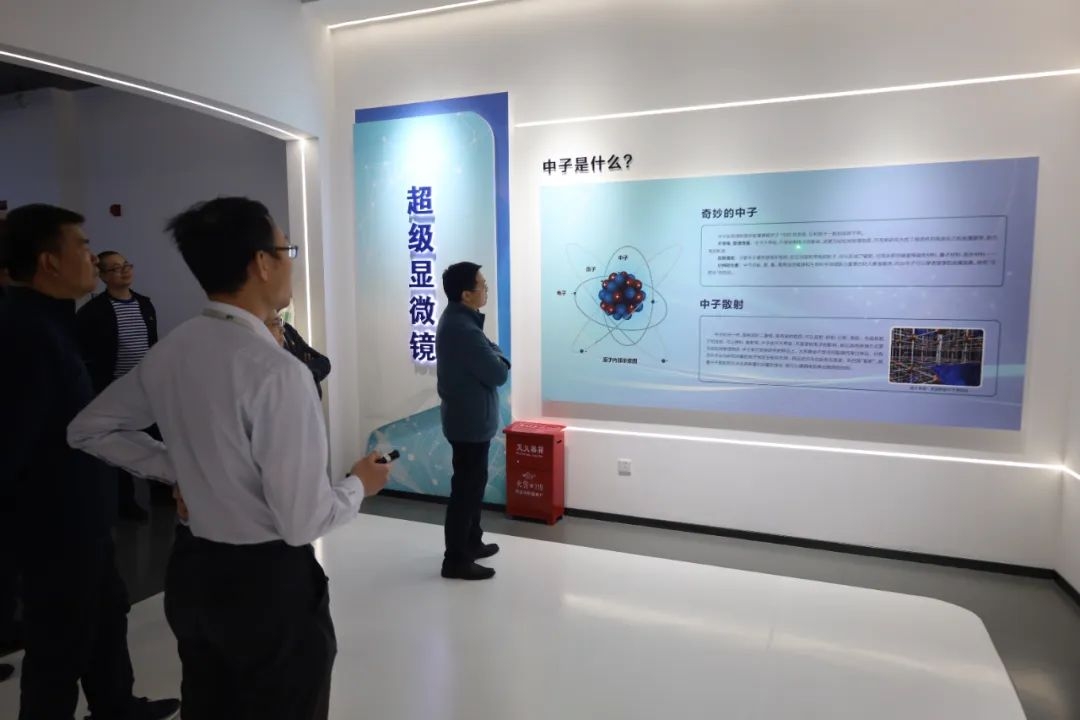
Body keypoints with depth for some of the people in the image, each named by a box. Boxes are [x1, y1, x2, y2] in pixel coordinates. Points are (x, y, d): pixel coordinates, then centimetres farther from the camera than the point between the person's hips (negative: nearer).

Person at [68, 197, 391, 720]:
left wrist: (178, 470, 9)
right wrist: (358, 485, -6)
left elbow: (88, 430, 14)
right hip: (269, 583, -7)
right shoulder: (277, 371, -26)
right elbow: (302, 522, -24)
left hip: (192, 569, 8)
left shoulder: (169, 353, -2)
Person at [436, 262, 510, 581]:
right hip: (471, 420, -10)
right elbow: (498, 373, -22)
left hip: (466, 416, 10)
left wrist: (493, 354, -6)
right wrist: (499, 356, -3)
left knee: (472, 482, 20)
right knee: (467, 487, -1)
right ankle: (455, 560, 11)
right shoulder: (463, 329, -26)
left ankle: (472, 542, 34)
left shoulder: (456, 318, 8)